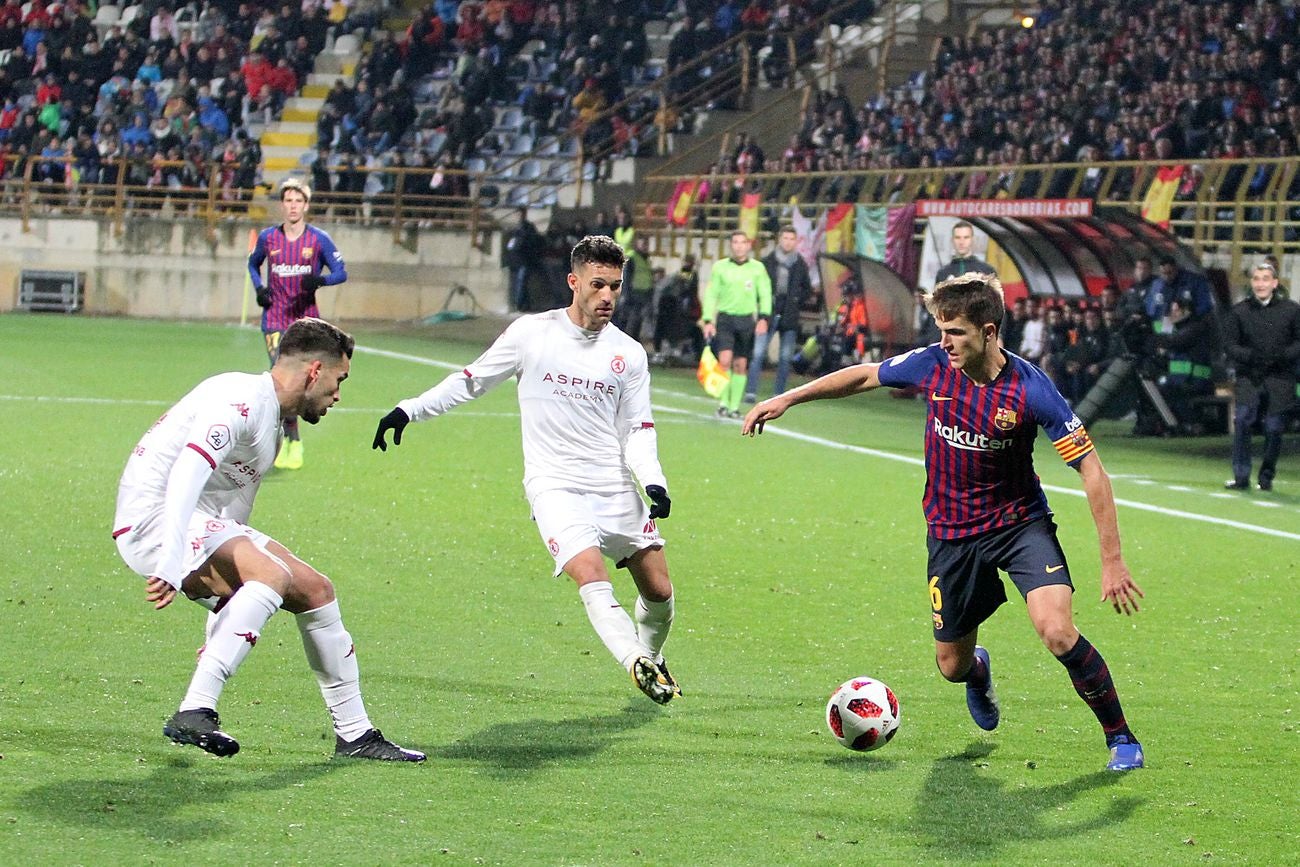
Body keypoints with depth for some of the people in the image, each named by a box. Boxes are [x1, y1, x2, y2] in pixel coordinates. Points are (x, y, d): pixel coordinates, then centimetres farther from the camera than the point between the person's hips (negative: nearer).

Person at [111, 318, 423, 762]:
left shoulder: (271, 421, 19)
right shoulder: (240, 400, -15)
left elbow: (232, 515, 25)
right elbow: (186, 476, -29)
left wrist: (222, 635, 27)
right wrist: (170, 566, -39)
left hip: (206, 526, 10)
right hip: (152, 520, -10)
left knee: (315, 590, 9)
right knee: (273, 574, -30)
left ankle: (354, 734, 20)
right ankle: (193, 715, -36)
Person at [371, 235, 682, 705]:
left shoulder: (629, 353, 6)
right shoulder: (531, 333, -1)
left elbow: (637, 430, 9)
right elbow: (472, 380, 11)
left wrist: (654, 482, -7)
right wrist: (410, 409, 9)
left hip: (616, 487, 3)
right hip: (554, 485, -3)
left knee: (658, 590, 2)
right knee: (590, 575, -26)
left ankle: (652, 657, 31)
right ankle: (637, 665, -41)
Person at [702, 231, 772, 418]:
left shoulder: (757, 268, 4)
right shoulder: (720, 267, 4)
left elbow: (765, 294, 4)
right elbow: (711, 295, 6)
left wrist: (763, 318, -9)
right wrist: (708, 321, -1)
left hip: (747, 320, 1)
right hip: (725, 318, -1)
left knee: (741, 365, 3)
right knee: (725, 360, -15)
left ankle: (735, 406, 11)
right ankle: (723, 404, -8)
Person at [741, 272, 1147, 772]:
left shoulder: (1032, 390, -22)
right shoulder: (932, 365, -12)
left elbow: (1092, 473, -19)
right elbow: (864, 376, 9)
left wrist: (1112, 563, -22)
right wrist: (786, 399, 8)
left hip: (1020, 523, -3)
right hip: (951, 533, 4)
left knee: (1057, 632, -25)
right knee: (952, 666, 9)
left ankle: (1120, 736, -3)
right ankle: (979, 671, 50)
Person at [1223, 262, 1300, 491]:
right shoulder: (1239, 311, 4)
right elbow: (1229, 343, 3)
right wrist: (1251, 356, -14)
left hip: (1280, 379, 0)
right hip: (1249, 377, 0)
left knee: (1273, 428, -2)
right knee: (1242, 419, -16)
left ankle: (1266, 477, 16)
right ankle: (1241, 477, -11)